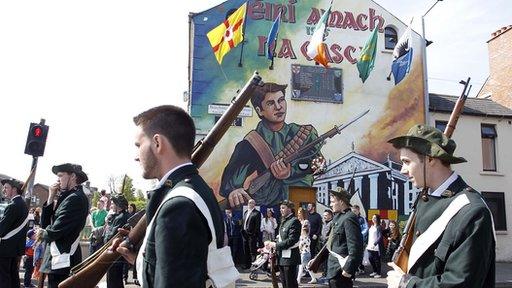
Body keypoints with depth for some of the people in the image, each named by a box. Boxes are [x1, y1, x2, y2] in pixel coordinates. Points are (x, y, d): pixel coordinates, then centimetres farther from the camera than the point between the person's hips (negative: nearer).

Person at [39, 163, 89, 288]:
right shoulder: (66, 197, 15)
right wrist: (51, 198, 3)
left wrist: (43, 233, 4)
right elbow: (45, 223, 12)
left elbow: (55, 231, -19)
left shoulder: (76, 198, -16)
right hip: (57, 259, 9)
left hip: (63, 260, -9)